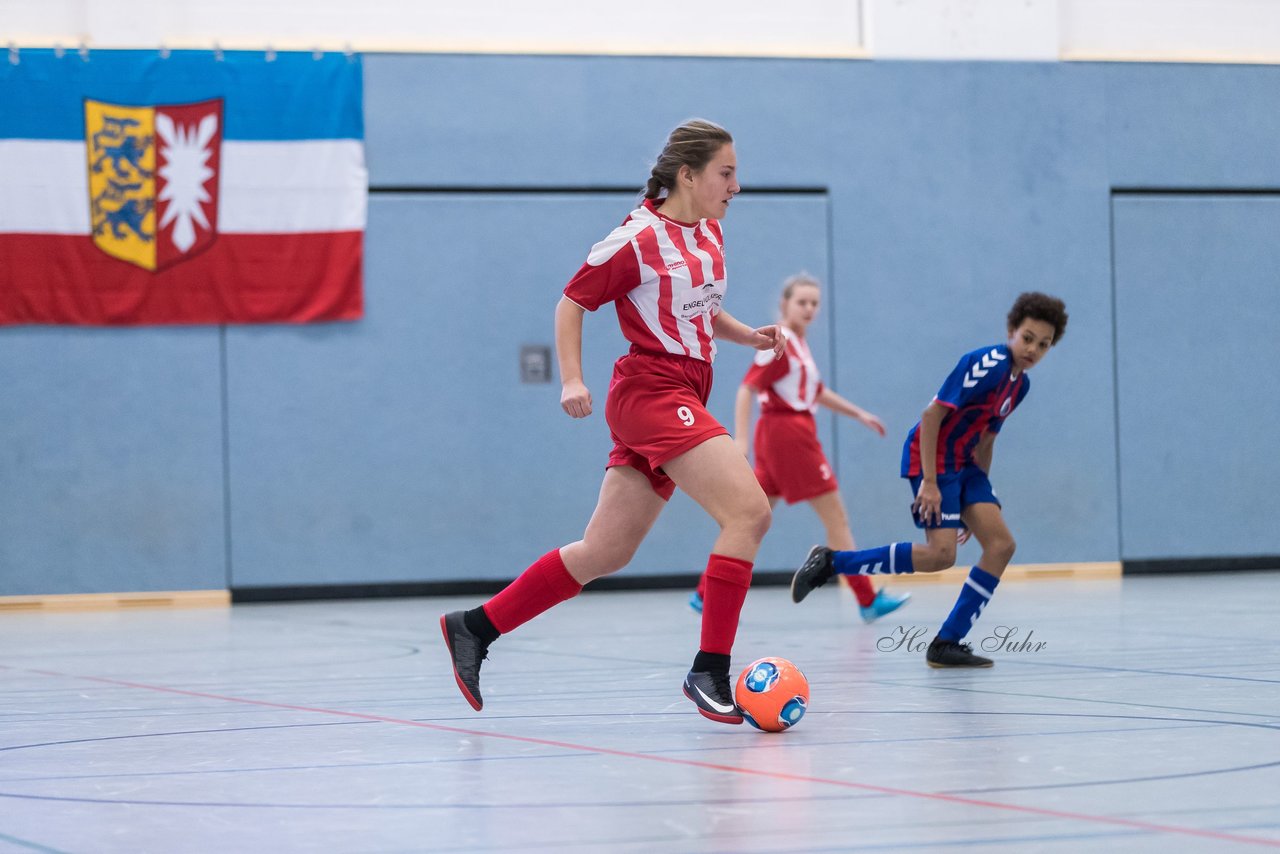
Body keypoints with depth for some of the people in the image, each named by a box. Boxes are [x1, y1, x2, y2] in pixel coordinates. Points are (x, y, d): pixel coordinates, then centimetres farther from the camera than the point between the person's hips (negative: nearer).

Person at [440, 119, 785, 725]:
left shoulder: (708, 233, 14)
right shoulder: (638, 239, -10)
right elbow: (572, 303, -3)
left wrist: (747, 335, 11)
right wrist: (572, 380, -12)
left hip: (683, 398, 9)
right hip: (651, 392, -9)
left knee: (604, 554, 10)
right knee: (749, 512, -21)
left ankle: (474, 628, 19)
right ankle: (709, 672, -20)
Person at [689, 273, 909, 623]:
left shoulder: (798, 343, 15)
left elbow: (816, 392, 27)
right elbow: (747, 389, -19)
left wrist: (858, 414, 27)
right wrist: (740, 439, -27)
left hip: (779, 436, 9)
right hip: (788, 432, -9)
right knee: (836, 517, -4)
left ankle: (706, 593, 9)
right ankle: (868, 600, -1)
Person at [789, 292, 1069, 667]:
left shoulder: (1020, 383, 9)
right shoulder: (986, 364, -18)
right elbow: (932, 414, -21)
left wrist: (977, 501, 21)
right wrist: (929, 482, -24)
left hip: (963, 463, 9)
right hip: (930, 457, -9)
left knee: (1001, 545, -6)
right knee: (940, 554, -18)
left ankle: (947, 643, -3)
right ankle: (831, 562, -6)